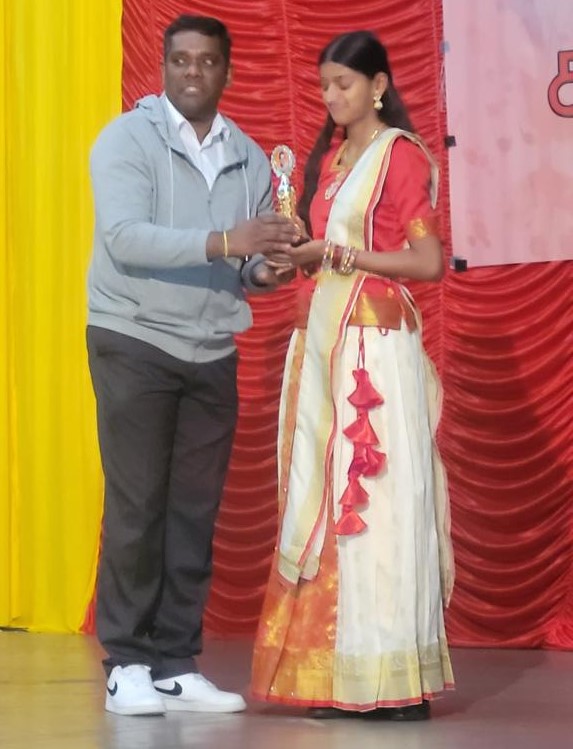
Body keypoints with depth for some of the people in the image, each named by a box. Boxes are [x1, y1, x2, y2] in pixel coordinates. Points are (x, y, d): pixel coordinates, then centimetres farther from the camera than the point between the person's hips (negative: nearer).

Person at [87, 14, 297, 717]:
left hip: (214, 352, 5)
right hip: (135, 342, -4)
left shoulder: (250, 158, 9)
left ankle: (176, 664, 11)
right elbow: (123, 237, -20)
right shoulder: (126, 138, -6)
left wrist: (264, 270, -14)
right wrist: (222, 243, -30)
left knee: (196, 510, 5)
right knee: (136, 508, -3)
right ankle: (127, 664, 5)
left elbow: (250, 256, 10)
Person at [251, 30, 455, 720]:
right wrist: (296, 253, 0)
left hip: (375, 344, -7)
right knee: (325, 500, 4)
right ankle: (339, 677, 6)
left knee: (378, 498, -8)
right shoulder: (328, 156, 17)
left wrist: (336, 254, -12)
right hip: (322, 340, 8)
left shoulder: (401, 154, -4)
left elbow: (430, 262, -10)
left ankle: (395, 681, -5)